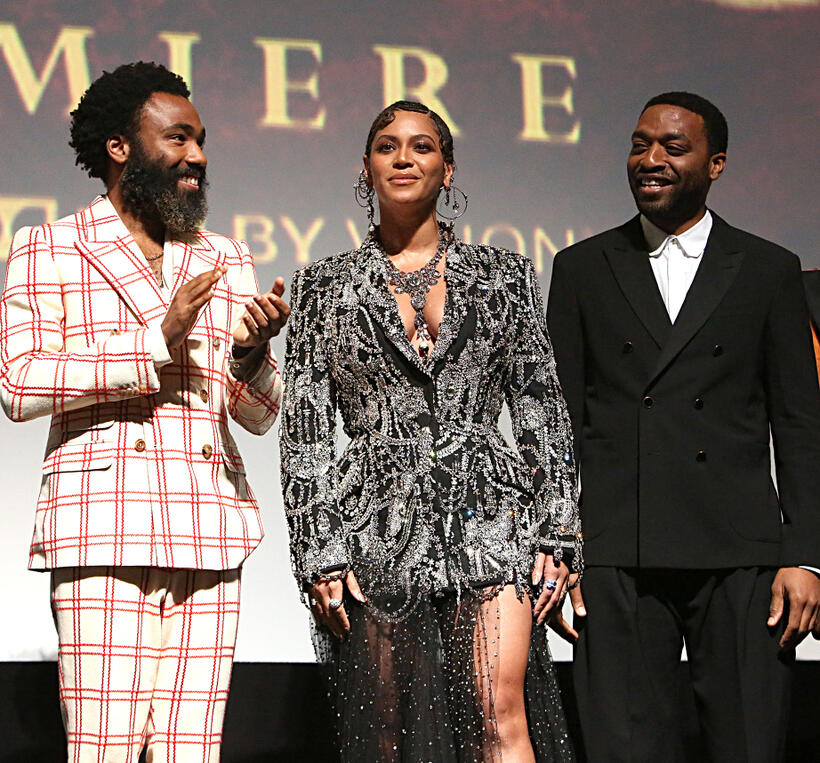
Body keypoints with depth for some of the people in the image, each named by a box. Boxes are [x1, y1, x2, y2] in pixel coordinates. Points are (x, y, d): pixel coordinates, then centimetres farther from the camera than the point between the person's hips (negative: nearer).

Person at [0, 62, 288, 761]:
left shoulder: (227, 261, 21)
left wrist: (250, 353, -6)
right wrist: (157, 341, -12)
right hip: (102, 525, -4)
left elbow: (261, 414, 17)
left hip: (210, 532, 4)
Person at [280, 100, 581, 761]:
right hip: (379, 529, 0)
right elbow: (304, 434, 6)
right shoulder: (326, 287, 10)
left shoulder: (503, 276, 11)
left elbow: (544, 411, 10)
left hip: (488, 515, 0)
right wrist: (319, 554, -3)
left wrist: (556, 534, 0)